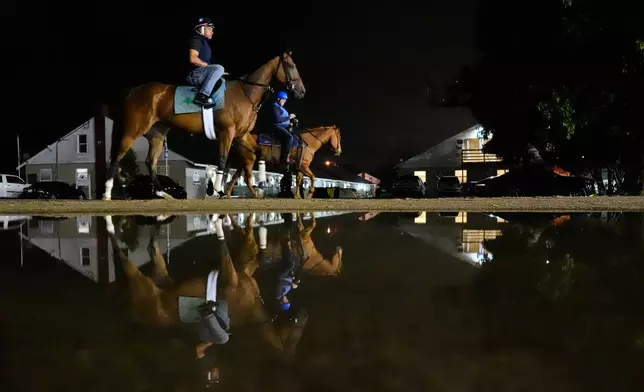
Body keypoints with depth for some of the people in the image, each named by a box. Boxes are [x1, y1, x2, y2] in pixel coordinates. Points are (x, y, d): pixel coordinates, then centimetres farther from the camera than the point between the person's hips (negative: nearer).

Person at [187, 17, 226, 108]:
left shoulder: (204, 42, 23)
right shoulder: (196, 39, -8)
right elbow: (193, 59, -21)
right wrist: (208, 65, -13)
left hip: (201, 75, 11)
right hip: (194, 74, -11)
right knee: (219, 68, -29)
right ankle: (201, 96, -37)